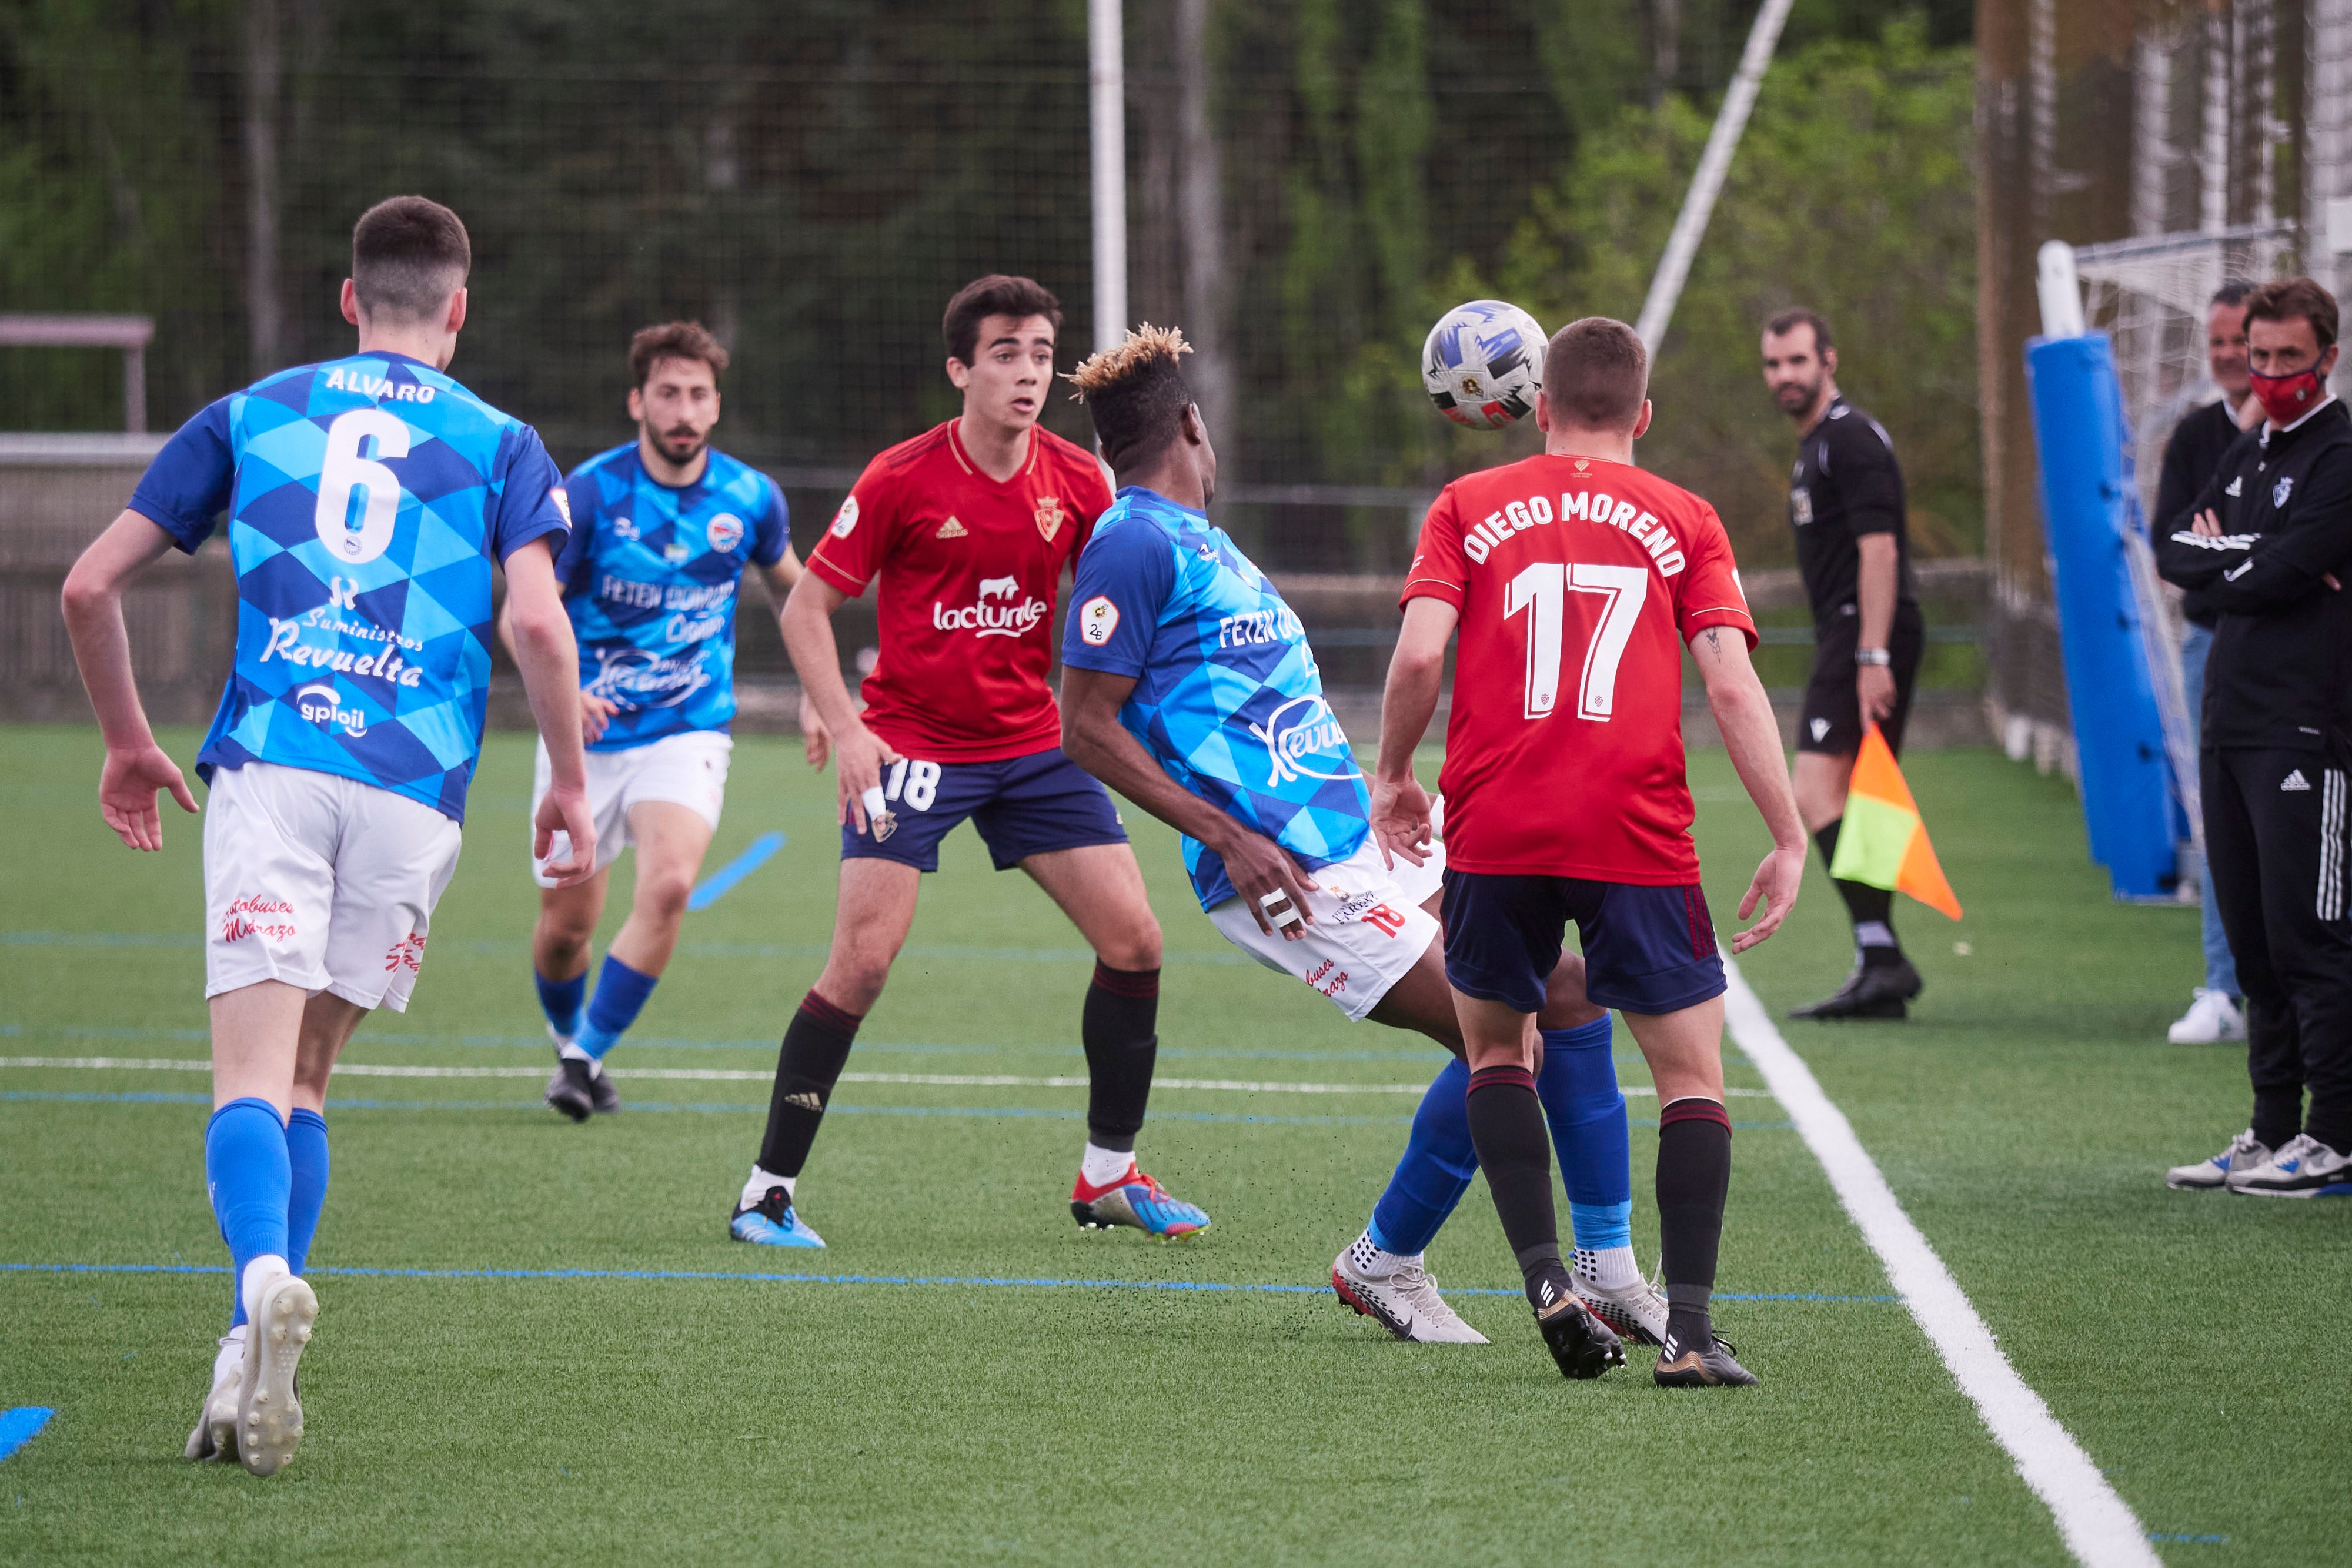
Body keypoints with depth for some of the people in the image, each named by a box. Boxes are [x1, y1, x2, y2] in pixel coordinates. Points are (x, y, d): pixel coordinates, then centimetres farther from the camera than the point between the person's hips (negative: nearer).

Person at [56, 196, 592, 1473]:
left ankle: (263, 1280, -39)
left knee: (252, 1073, -9)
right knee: (304, 1073, 13)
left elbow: (90, 585, 12)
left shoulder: (249, 416, 16)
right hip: (413, 792, 1)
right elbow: (538, 621, -5)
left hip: (269, 768, -1)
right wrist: (569, 785, 7)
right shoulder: (500, 444, 12)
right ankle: (253, 1365, 4)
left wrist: (127, 745, 24)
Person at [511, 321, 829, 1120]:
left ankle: (590, 1056, -14)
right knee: (565, 925, 4)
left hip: (688, 731, 1)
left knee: (669, 882, -25)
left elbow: (791, 588, 18)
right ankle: (567, 1044, 35)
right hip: (589, 733, -1)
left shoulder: (749, 498, -3)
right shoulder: (592, 492, -12)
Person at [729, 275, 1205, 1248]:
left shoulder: (1078, 483, -1)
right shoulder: (900, 481, -12)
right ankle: (768, 1193, -4)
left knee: (1134, 940, -1)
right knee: (862, 962, -14)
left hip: (1033, 743, 5)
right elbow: (807, 608, -6)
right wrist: (844, 728, -16)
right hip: (912, 747, -4)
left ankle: (1109, 1176, 15)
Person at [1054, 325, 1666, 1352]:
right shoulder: (1133, 545, -9)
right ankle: (1383, 1264, 5)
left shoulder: (1196, 539, 20)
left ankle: (1607, 1275, 9)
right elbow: (1087, 729, -14)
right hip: (1286, 874, -9)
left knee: (1563, 992, 4)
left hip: (1360, 842, 9)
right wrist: (1228, 838, -19)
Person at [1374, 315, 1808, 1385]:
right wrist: (1789, 839, 1)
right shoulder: (1682, 521, 9)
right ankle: (1687, 1327, -5)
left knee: (1496, 1045, 21)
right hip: (1638, 842, -1)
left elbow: (1417, 656, -2)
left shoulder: (1469, 507, 10)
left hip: (1495, 828, 1)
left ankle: (1544, 1276, 5)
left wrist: (1392, 776, 14)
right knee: (1691, 1073, 7)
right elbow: (1731, 685, -2)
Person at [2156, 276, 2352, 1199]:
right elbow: (2172, 553, 11)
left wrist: (2219, 560, 2)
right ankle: (2273, 1130, 15)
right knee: (2253, 940, 10)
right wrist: (2245, 558, -5)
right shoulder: (2247, 457, 20)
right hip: (2230, 729, 8)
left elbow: (2275, 577, -16)